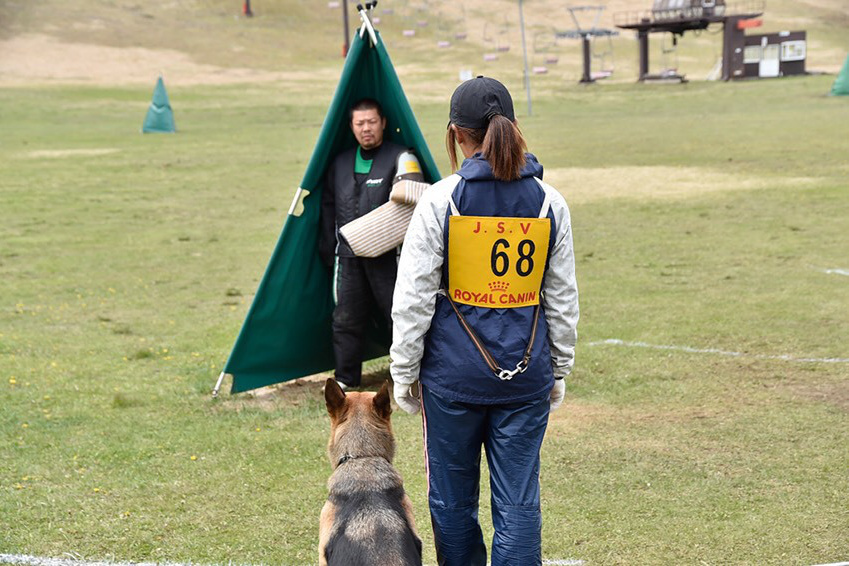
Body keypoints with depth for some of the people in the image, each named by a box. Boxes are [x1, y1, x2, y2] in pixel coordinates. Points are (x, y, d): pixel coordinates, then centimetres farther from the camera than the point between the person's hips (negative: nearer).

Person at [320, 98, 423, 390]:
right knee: (346, 319, 6)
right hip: (348, 256, 5)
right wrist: (328, 249, 19)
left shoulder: (400, 158, -2)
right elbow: (328, 208, 22)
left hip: (387, 254, -5)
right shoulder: (340, 163, 15)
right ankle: (346, 378, 17)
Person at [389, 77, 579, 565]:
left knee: (453, 497, 13)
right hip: (526, 374, 2)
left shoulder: (441, 200, -9)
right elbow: (563, 298, 7)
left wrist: (404, 373, 3)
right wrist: (559, 370, 18)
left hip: (454, 374, -2)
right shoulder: (549, 203, 1)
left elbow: (414, 298, -7)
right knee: (519, 499, 6)